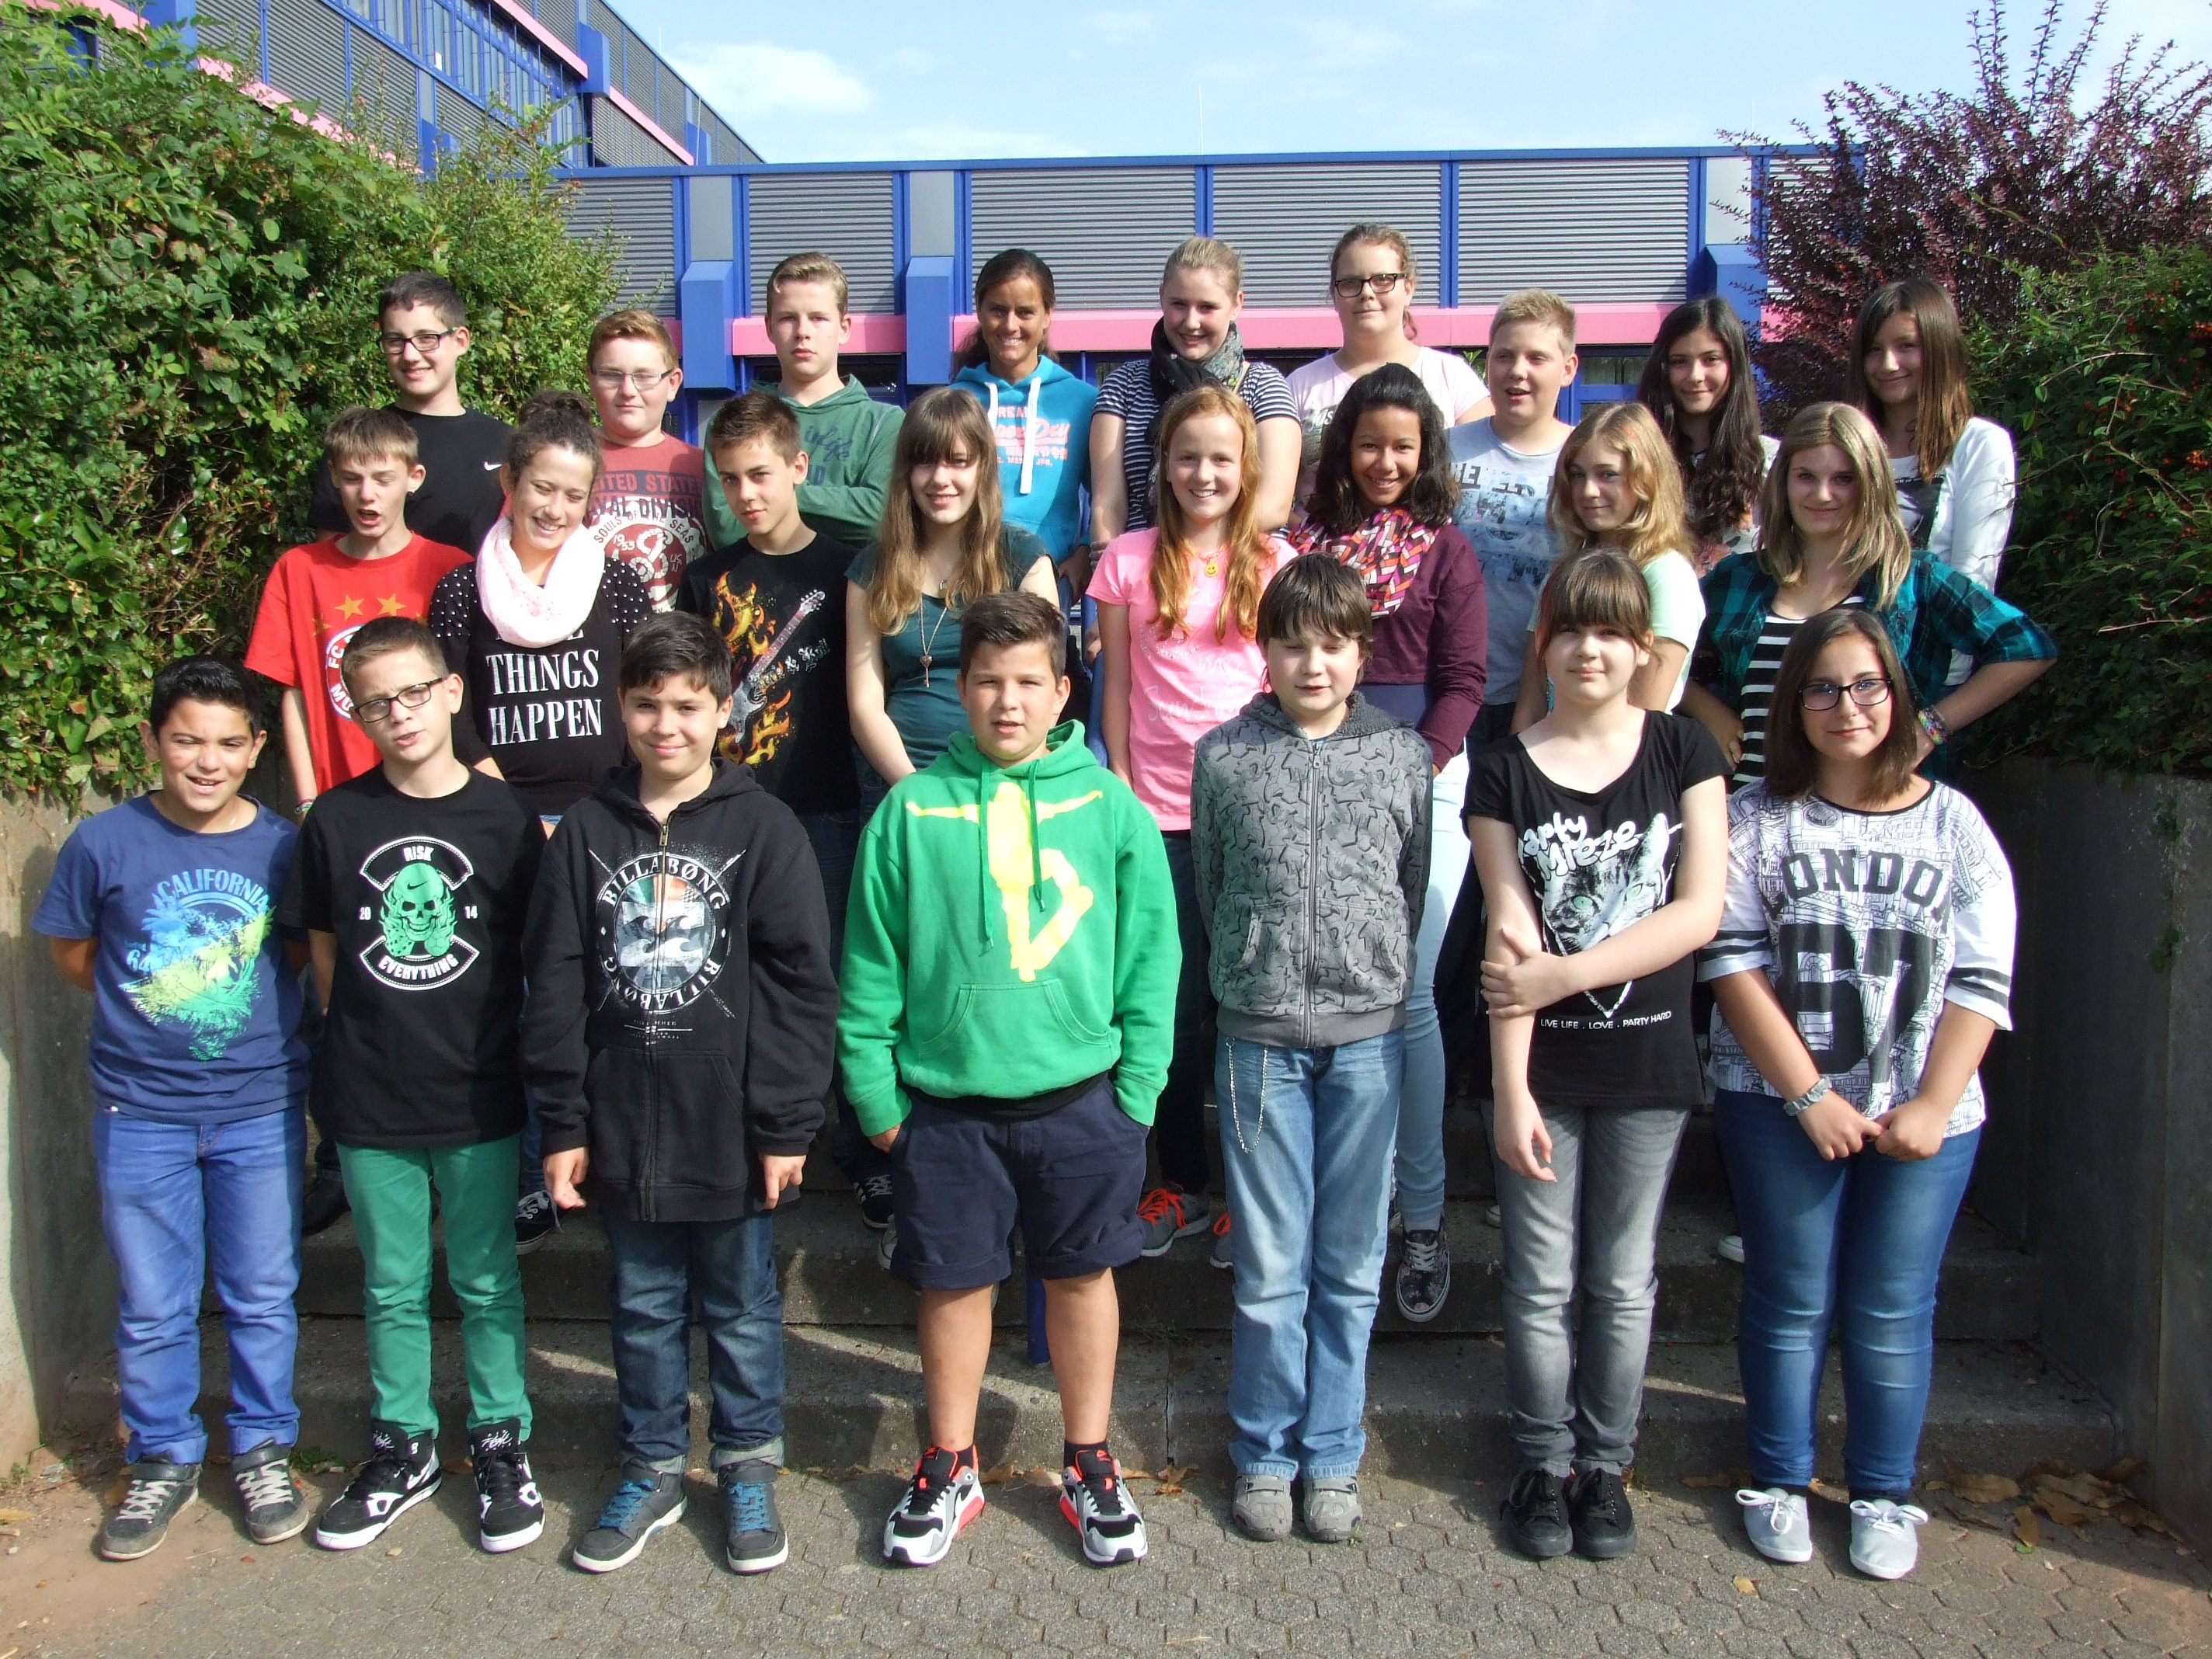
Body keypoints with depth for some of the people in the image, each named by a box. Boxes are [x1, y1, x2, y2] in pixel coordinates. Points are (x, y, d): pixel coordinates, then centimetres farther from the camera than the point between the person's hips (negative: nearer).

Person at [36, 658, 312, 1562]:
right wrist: (152, 1007, -1)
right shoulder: (104, 842, -7)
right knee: (151, 1309, 10)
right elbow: (74, 953, 6)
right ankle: (163, 1459, 30)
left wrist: (250, 1005, -5)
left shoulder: (284, 846, -6)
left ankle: (262, 1451, 30)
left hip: (261, 1111, 0)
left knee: (262, 1298, 11)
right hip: (140, 1113, 0)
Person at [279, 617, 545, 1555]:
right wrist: (364, 1038, 5)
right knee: (391, 1287, 15)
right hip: (369, 1100, 2)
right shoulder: (337, 820, -1)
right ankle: (402, 1449, 31)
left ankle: (501, 1444, 27)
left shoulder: (506, 818, -6)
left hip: (480, 1098, -2)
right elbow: (323, 946, 9)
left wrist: (497, 1045, 0)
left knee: (487, 1282, 11)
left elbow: (536, 951, 0)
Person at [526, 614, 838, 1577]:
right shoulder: (586, 831, 2)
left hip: (730, 1127, -2)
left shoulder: (763, 828, -6)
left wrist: (786, 1122, -9)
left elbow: (801, 985, -7)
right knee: (643, 1308, 17)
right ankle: (651, 1471, 34)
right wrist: (563, 1121, 1)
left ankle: (748, 1470, 30)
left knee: (742, 1307, 13)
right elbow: (556, 985, 4)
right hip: (623, 1126, 3)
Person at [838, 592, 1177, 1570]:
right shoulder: (911, 811, -3)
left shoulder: (1109, 806, -3)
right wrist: (875, 1093, -2)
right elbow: (870, 968, 0)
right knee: (953, 1281, 12)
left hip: (1079, 1099, 0)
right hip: (946, 1102, 0)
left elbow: (1149, 958, -1)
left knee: (1082, 1273, 14)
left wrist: (1137, 1088, -4)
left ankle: (1088, 1466, 33)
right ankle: (950, 1470, 33)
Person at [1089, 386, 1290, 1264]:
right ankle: (1181, 1181, 22)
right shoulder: (1130, 559, 5)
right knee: (1175, 1003, 4)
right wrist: (1122, 788, 2)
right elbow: (1117, 687, 7)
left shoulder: (1275, 563, 4)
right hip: (1159, 812, 0)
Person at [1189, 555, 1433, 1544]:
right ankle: (1266, 1452, 22)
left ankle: (1333, 1454, 24)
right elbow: (1208, 886, 10)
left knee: (1351, 1265, 9)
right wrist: (1254, 972, 9)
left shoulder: (1404, 757, 2)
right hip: (1261, 1035, -1)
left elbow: (1416, 887, 11)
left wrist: (1373, 973, 9)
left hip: (1370, 1032, 1)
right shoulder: (1225, 756, 0)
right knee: (1269, 1268, 5)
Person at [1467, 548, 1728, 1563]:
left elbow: (1700, 911, -8)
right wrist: (1510, 1088, -12)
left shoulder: (1683, 752, 0)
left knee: (1624, 1282, 12)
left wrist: (1566, 972, -16)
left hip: (1647, 1064, 1)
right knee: (1541, 1282, 9)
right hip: (1544, 1066, 0)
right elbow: (1512, 939, -8)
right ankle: (1544, 1462, 26)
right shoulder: (1505, 771, -2)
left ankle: (1604, 1463, 28)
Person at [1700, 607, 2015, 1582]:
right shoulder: (1759, 818, 0)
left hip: (1924, 1114, 1)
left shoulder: (1955, 825, 4)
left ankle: (1883, 1496, 23)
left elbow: (1982, 982, 0)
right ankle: (1778, 1482, 23)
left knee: (1893, 1310, 7)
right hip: (1779, 1102, -1)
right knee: (1791, 1300, 7)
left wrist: (1932, 1107, -10)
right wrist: (1810, 1095, -12)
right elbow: (1733, 961, -7)